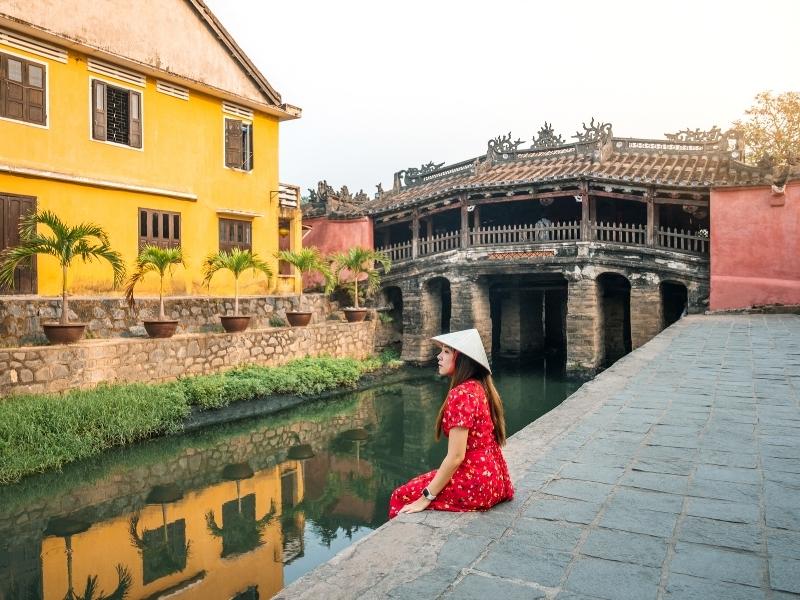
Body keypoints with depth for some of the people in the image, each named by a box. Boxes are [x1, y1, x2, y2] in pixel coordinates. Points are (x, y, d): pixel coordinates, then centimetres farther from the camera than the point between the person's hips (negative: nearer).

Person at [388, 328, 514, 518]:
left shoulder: (461, 394, -20)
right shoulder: (480, 388, 6)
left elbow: (456, 456, -22)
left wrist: (426, 498, -14)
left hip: (476, 484, -9)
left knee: (401, 496, 4)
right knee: (420, 483, 24)